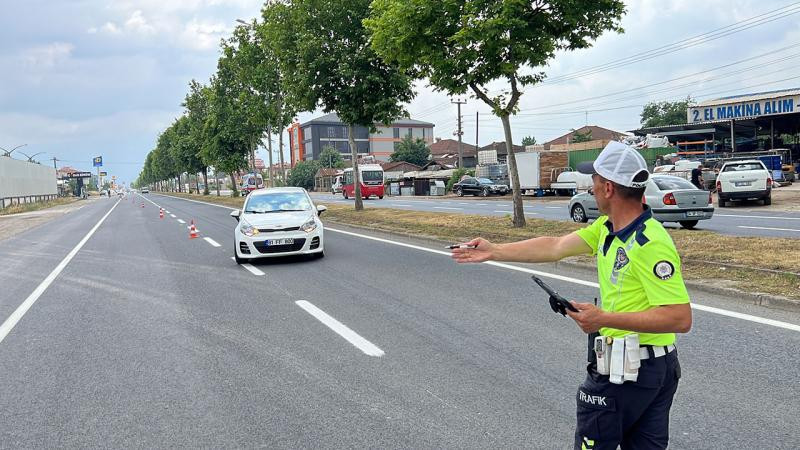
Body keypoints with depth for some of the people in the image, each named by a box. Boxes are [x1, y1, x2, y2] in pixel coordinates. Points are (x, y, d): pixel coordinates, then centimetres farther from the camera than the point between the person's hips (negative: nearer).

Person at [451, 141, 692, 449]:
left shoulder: (651, 244, -24)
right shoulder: (607, 227, 2)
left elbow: (681, 318, -26)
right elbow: (555, 247, 7)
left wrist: (605, 319, -30)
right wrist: (494, 252, 8)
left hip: (625, 371, -9)